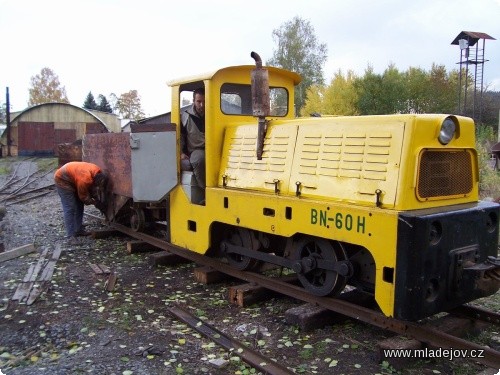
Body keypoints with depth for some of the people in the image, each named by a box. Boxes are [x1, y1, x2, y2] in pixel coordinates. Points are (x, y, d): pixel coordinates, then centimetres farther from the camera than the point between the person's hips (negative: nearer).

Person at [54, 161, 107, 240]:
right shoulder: (84, 180, -37)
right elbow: (83, 197, -19)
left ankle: (78, 230, 16)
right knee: (69, 208, -13)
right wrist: (94, 201, -5)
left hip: (72, 179, 9)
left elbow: (91, 188, 6)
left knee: (79, 205, 9)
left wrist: (94, 197, -4)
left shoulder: (98, 173, -14)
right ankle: (71, 235, -11)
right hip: (62, 179, -9)